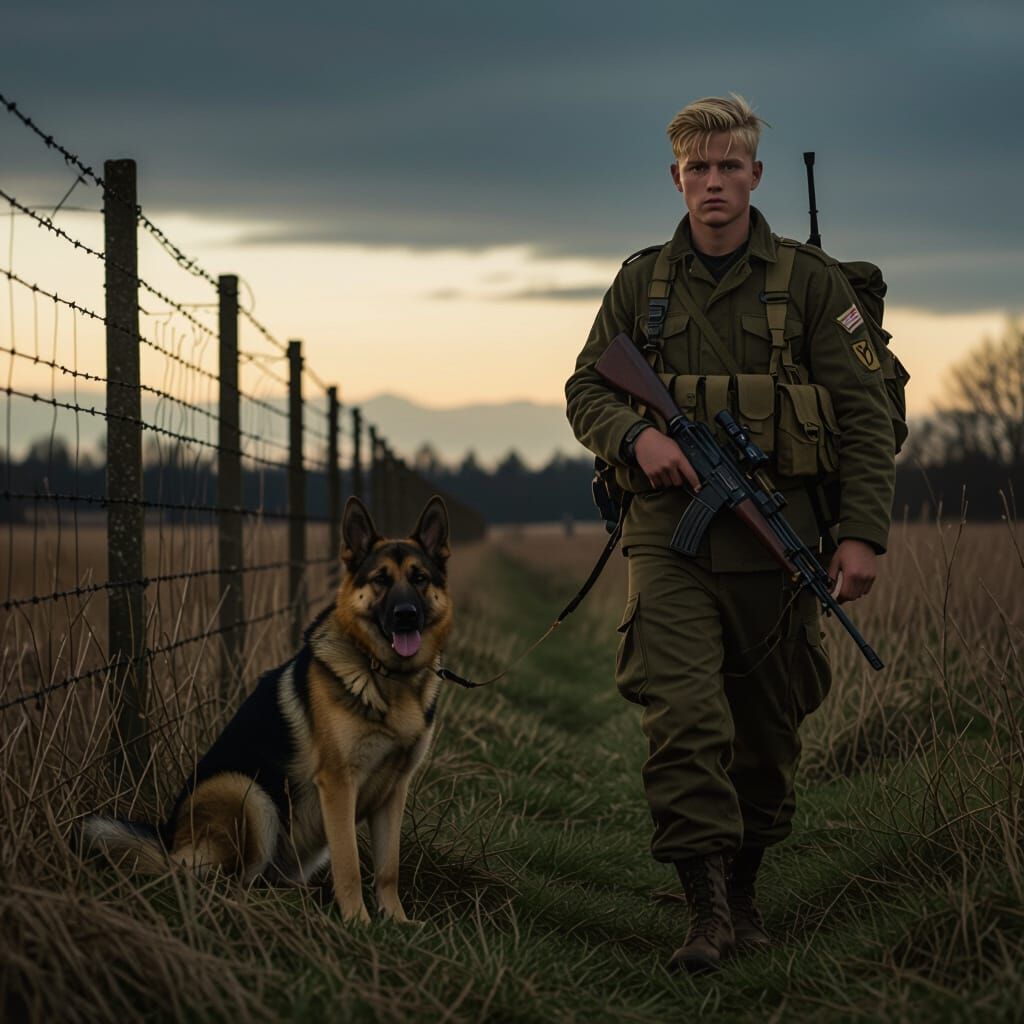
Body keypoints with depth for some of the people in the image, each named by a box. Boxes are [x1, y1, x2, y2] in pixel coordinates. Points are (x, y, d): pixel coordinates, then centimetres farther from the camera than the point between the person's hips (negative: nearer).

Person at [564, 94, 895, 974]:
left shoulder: (810, 281, 2)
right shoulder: (642, 283, 10)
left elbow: (866, 416, 0)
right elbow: (585, 389, 13)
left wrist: (863, 532, -9)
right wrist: (636, 433, -10)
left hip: (776, 536, 0)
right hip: (670, 529, 1)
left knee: (767, 730, 9)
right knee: (682, 718, -15)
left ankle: (745, 891, 26)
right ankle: (706, 909, -15)